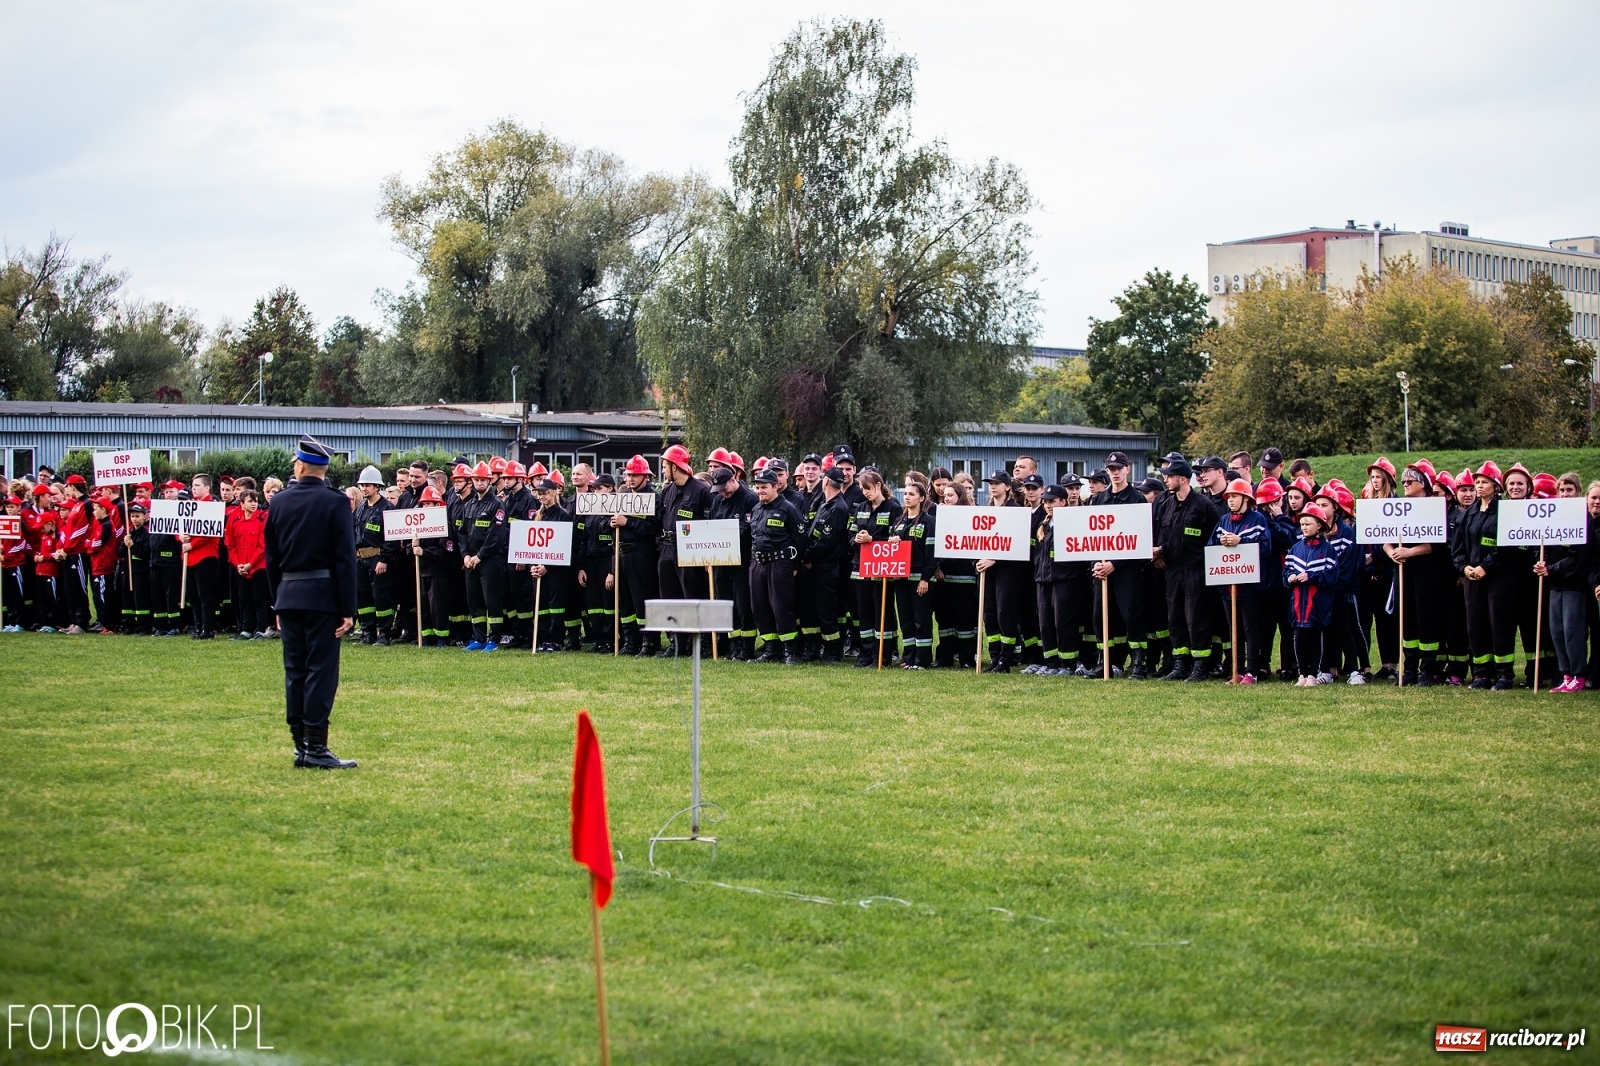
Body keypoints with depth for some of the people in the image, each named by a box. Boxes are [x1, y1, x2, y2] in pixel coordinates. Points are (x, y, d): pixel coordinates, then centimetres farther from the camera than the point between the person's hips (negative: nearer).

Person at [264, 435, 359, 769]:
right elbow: (345, 559, -11)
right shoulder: (335, 502, -8)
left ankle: (300, 745, 11)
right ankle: (315, 747, -6)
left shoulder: (279, 502, 5)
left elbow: (271, 557, 10)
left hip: (288, 594, 4)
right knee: (321, 670, -3)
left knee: (295, 670, 9)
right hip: (322, 594, -4)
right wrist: (348, 609, -8)